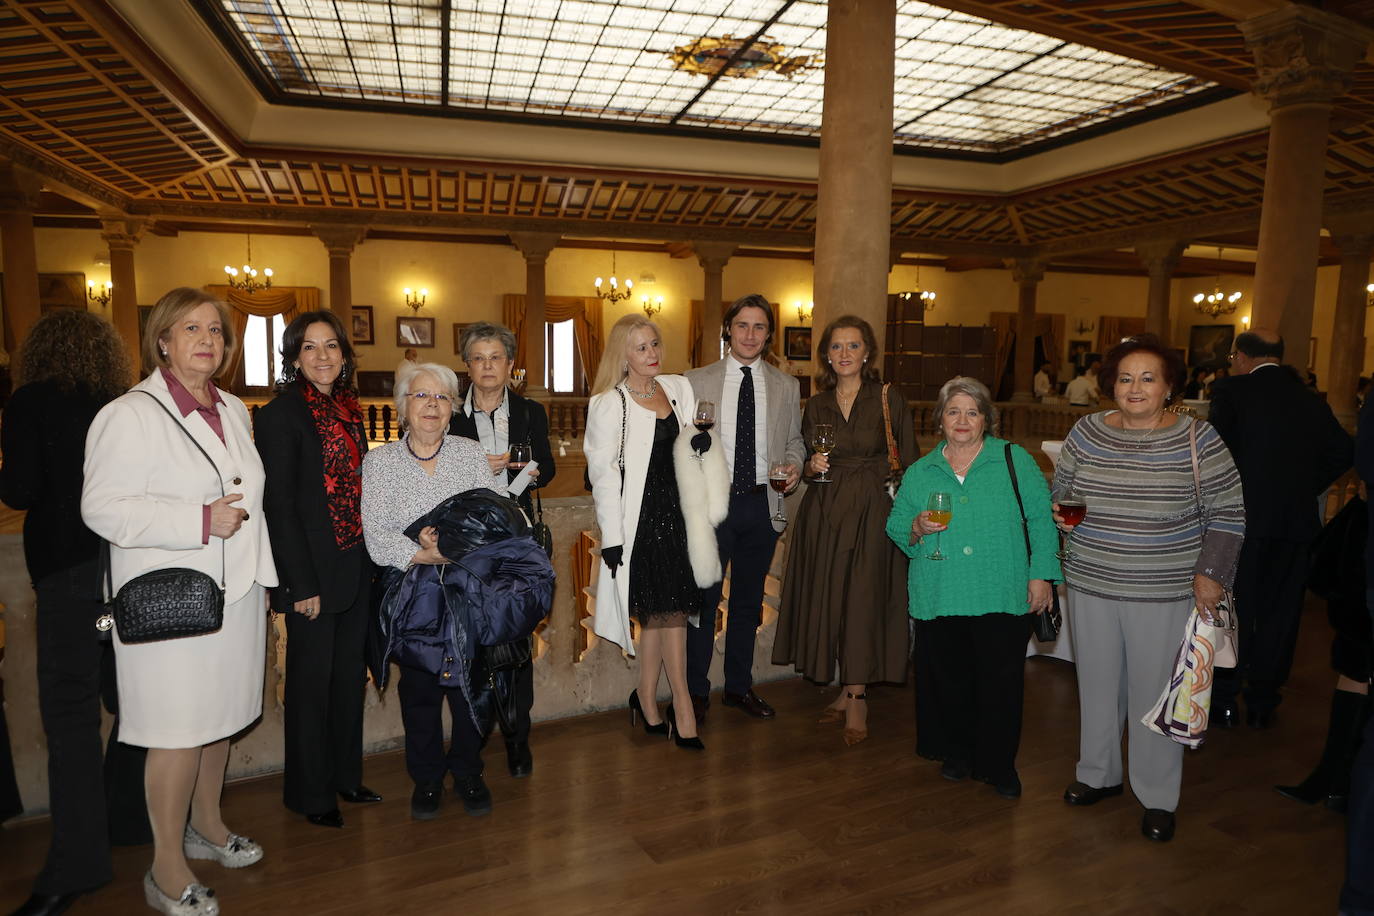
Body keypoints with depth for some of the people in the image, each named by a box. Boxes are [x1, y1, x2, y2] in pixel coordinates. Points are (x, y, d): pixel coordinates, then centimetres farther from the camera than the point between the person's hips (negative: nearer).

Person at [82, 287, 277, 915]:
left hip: (235, 593, 7)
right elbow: (103, 507, -18)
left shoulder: (234, 410, 12)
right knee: (179, 730, -1)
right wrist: (202, 521, -23)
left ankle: (207, 826, 36)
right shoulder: (130, 415, -11)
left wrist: (260, 579, 20)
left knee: (220, 716, 17)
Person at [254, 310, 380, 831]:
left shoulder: (348, 411, 11)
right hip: (314, 572, -7)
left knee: (349, 675, 16)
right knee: (312, 680, 6)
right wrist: (302, 583, -16)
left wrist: (372, 562, 10)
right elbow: (278, 505, -14)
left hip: (356, 566, 7)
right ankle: (310, 794, 23)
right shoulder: (281, 415, -11)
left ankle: (345, 777, 32)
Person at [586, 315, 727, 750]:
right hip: (639, 517, -5)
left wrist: (703, 442, -2)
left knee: (660, 613, 10)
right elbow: (602, 473, -8)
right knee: (669, 611, -4)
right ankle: (682, 709, 7)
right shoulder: (609, 403, -6)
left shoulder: (678, 388, 11)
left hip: (675, 511, 5)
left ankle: (646, 699, 25)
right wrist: (611, 538, -12)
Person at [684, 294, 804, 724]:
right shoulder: (696, 381, 3)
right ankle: (696, 691, 17)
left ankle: (739, 686, 29)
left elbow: (794, 441, 15)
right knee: (703, 598, 1)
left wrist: (795, 464, -7)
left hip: (762, 503, 3)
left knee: (748, 600, 14)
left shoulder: (786, 387, 9)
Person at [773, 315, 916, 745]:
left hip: (873, 511, -3)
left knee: (863, 602, -4)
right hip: (825, 512, 4)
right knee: (828, 600, 7)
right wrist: (812, 467, -7)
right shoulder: (816, 406, 8)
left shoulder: (889, 398, -2)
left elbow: (909, 461, -1)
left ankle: (855, 700, 8)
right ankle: (850, 690, 23)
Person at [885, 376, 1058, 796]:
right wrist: (917, 529, -11)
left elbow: (1041, 520, 2)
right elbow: (895, 528, 10)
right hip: (939, 599, 2)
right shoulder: (919, 473, 9)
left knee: (1001, 682, 4)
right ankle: (955, 753, 31)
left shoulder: (1016, 461, 2)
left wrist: (1041, 575, -3)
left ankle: (999, 765, 23)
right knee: (948, 679, 9)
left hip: (1002, 598, -2)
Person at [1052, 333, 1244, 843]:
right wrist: (1059, 510, -10)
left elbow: (1227, 513, -3)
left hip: (1164, 593, -3)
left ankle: (1158, 798, 25)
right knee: (1097, 683, 15)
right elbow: (1059, 489, 12)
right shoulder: (1087, 432, 1)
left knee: (1155, 693, 6)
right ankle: (1098, 774, 35)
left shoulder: (1197, 439, -7)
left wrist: (1211, 574, -10)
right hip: (1092, 585, 3)